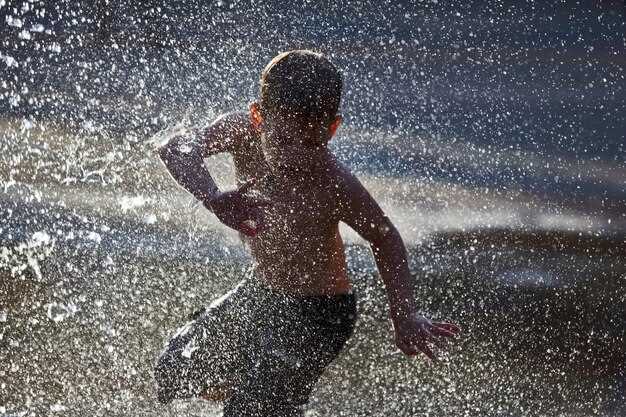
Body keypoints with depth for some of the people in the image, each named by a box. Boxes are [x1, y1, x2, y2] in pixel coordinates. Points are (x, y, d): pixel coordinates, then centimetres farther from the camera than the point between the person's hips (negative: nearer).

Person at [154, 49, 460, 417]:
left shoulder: (335, 187, -31)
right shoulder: (244, 132, -23)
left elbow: (385, 238, -13)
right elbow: (178, 150, -40)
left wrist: (405, 317, -15)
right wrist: (215, 200, -58)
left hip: (319, 314, -6)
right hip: (261, 291, 6)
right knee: (173, 370, 19)